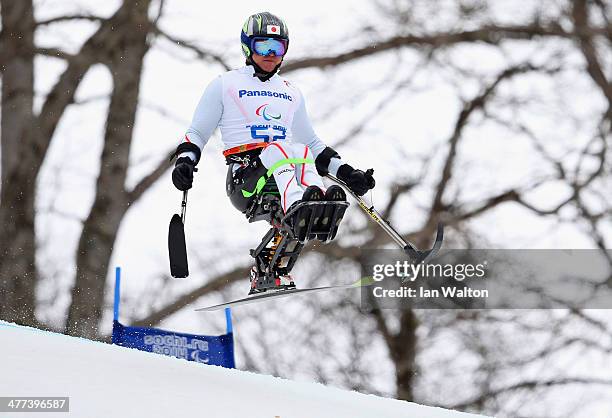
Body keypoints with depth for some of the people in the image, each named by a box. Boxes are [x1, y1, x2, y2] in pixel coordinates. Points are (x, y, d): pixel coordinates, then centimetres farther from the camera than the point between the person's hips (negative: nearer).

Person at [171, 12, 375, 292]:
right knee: (280, 149, -37)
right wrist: (185, 161, -5)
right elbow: (197, 134, 15)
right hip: (245, 179, -4)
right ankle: (296, 207, -69)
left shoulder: (291, 93, 29)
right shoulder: (225, 85, 16)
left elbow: (313, 144, 35)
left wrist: (346, 173, 22)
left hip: (287, 171, 4)